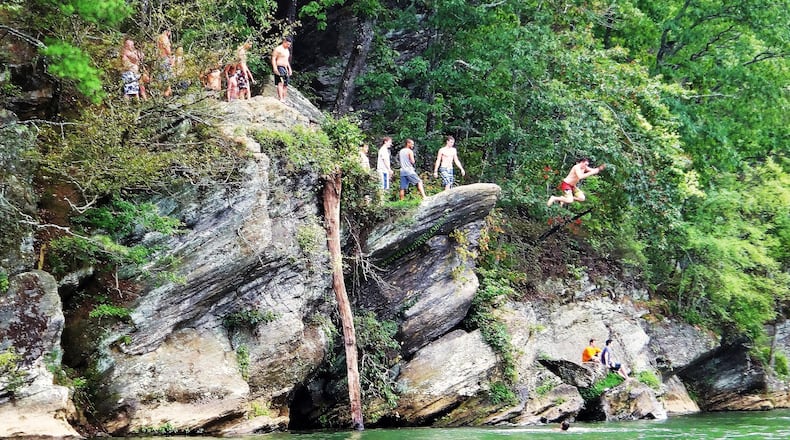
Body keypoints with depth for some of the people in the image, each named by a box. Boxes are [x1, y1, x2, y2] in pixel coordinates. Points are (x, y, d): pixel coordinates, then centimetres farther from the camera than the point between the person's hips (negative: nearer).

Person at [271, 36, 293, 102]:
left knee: (285, 85, 5)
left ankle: (284, 98, 6)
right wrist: (275, 68, -21)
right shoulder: (278, 49, -7)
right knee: (281, 83, -19)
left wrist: (289, 68, 24)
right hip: (279, 68, -9)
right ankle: (281, 98, -27)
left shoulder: (287, 50, 20)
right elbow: (273, 58, -11)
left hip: (285, 69, 9)